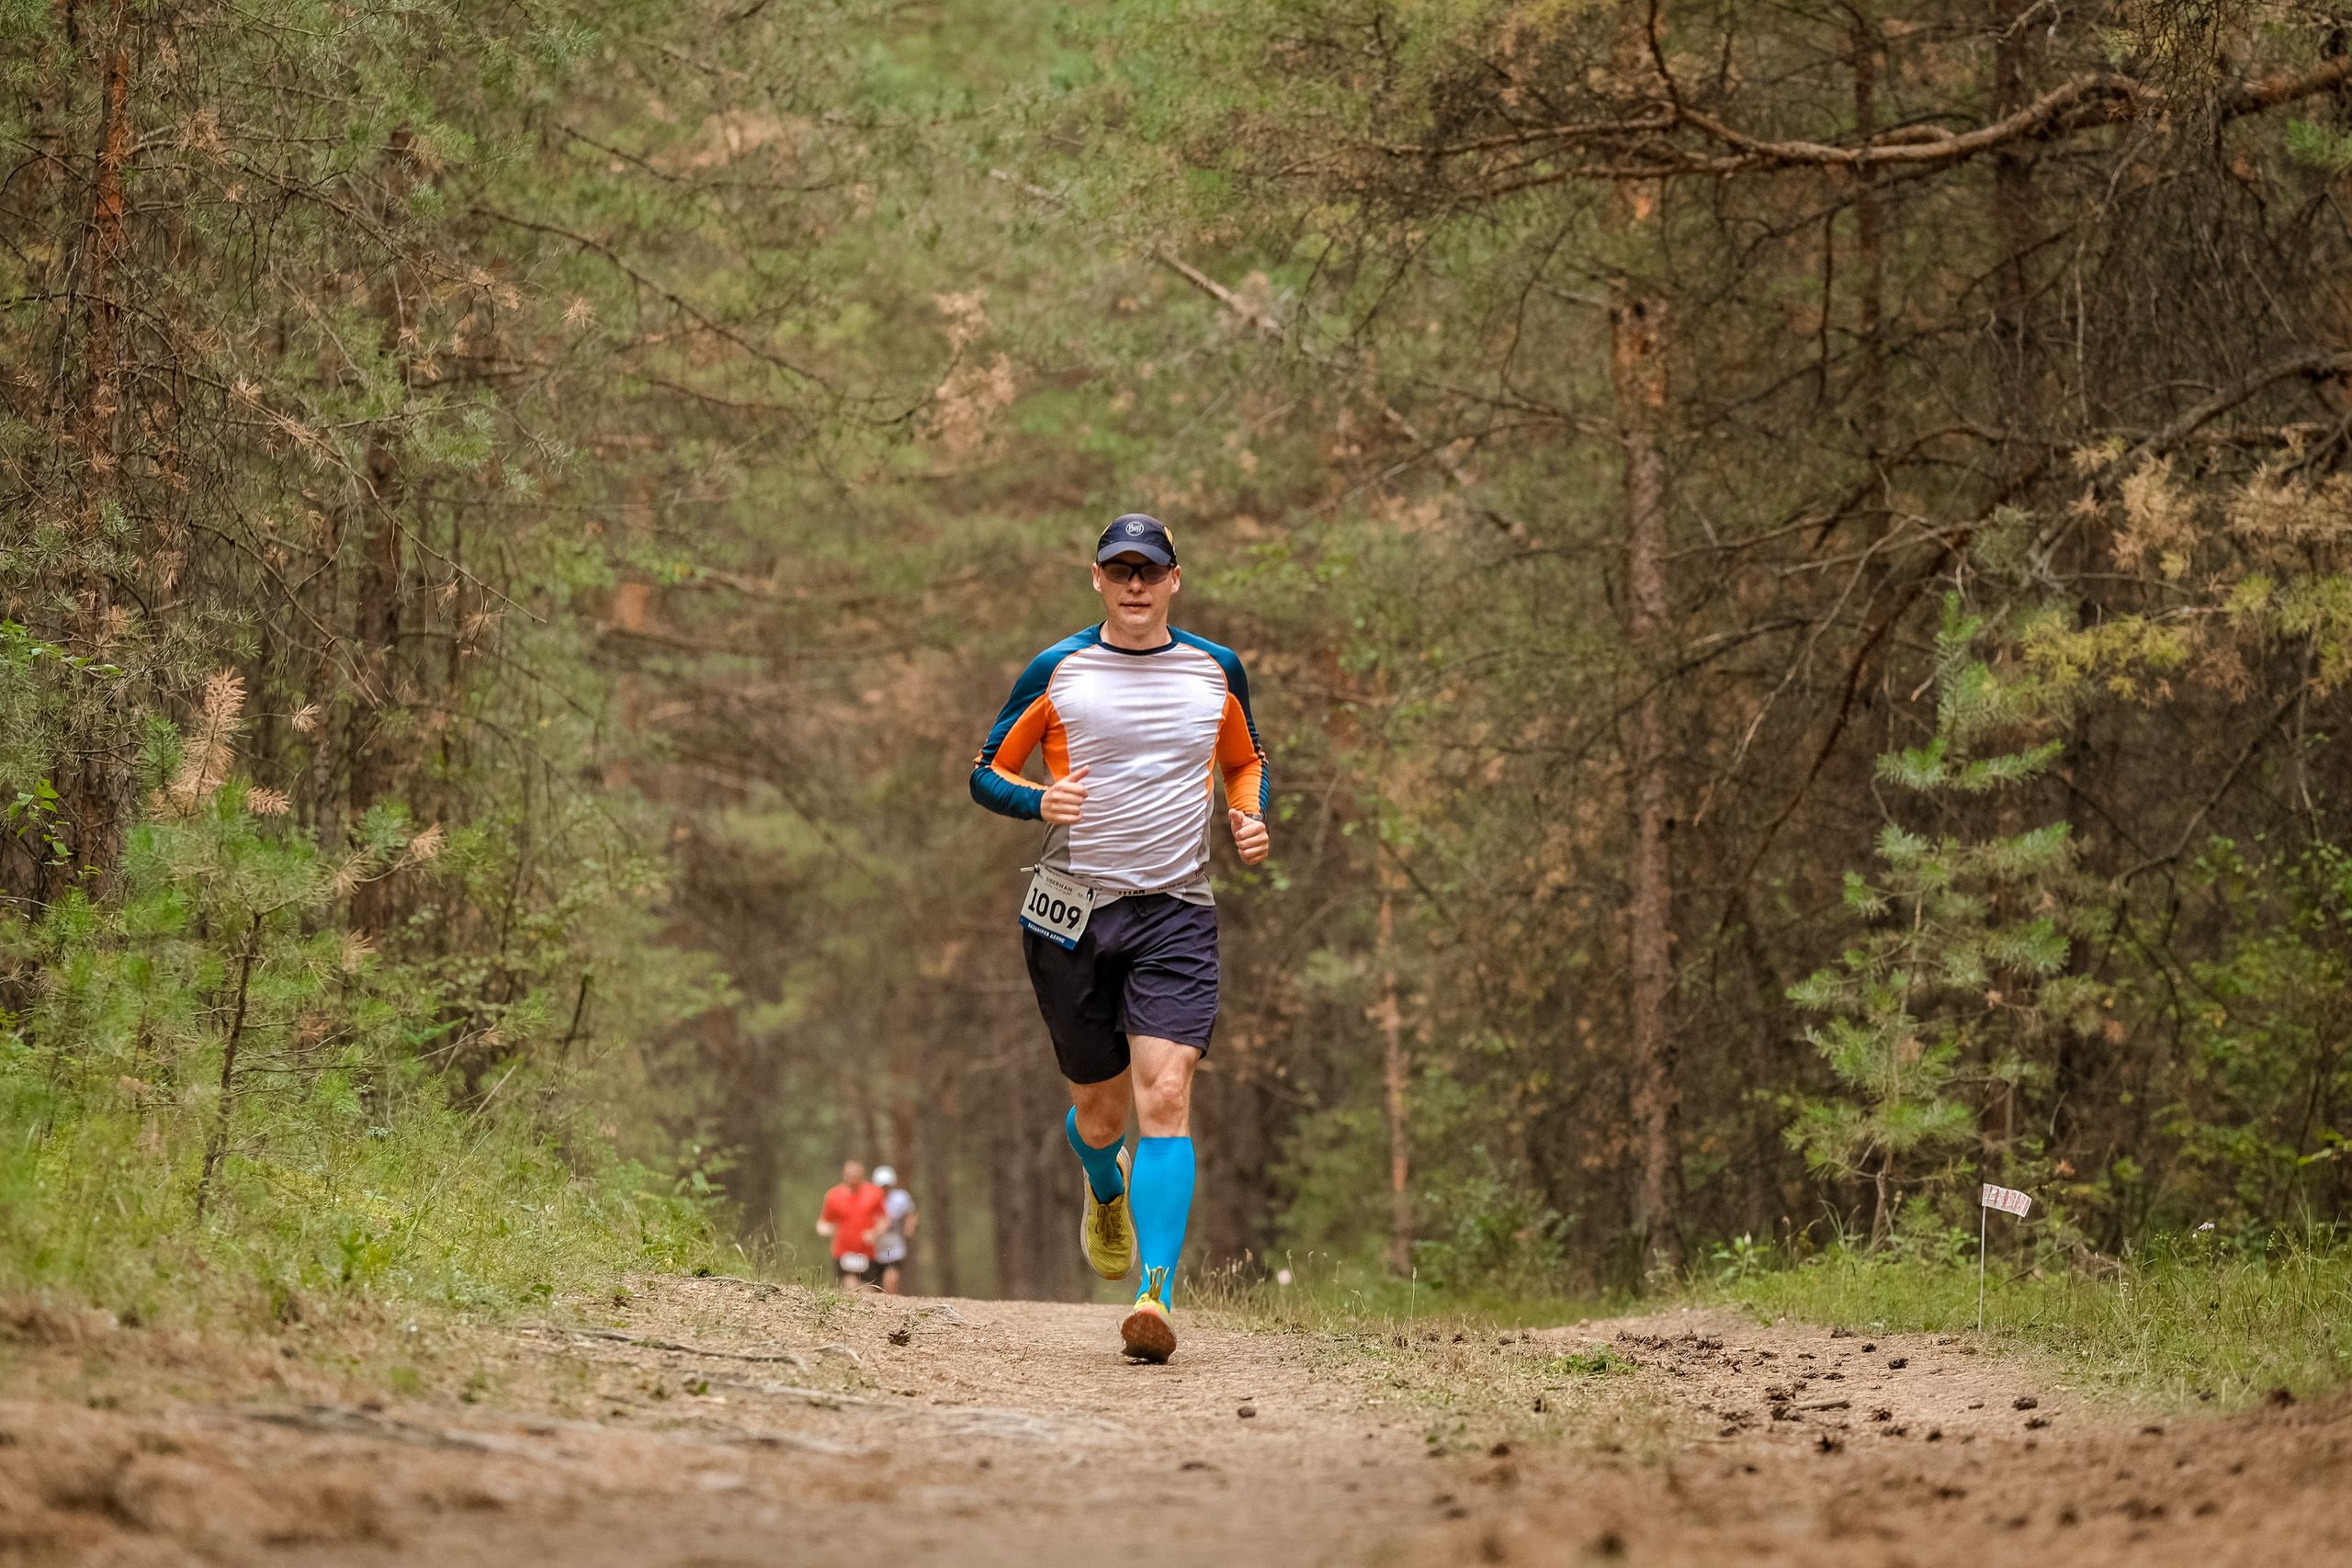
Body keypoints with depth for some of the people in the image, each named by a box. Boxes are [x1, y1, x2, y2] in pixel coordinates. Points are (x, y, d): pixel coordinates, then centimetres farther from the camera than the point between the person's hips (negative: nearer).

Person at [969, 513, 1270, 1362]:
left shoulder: (1217, 671, 7)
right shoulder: (1056, 671, 1)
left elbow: (1245, 762, 24)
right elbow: (987, 773, 7)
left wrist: (1250, 816, 2)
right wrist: (1039, 801, -14)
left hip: (1176, 914, 0)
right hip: (1071, 911, 0)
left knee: (1164, 1098, -17)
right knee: (1101, 1112, 9)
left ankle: (1156, 1293, -23)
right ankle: (1107, 1190, 46)